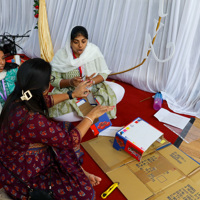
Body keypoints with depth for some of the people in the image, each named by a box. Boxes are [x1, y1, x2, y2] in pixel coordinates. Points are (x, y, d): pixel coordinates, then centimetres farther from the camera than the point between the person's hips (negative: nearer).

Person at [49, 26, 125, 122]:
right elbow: (54, 80, -8)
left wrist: (92, 81, -24)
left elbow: (104, 73, -3)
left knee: (119, 90, -20)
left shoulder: (94, 50, -7)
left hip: (93, 89, 1)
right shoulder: (61, 55, -11)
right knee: (55, 111, -30)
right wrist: (70, 82, -28)